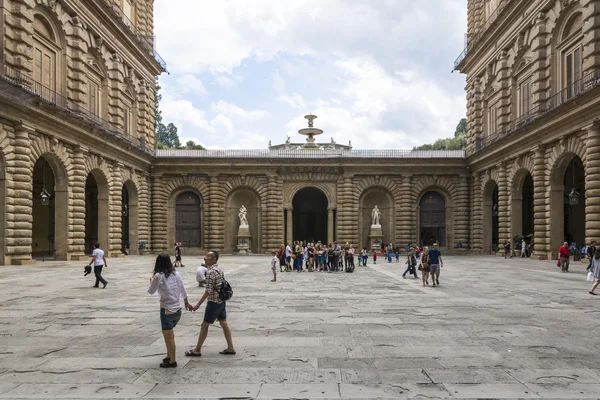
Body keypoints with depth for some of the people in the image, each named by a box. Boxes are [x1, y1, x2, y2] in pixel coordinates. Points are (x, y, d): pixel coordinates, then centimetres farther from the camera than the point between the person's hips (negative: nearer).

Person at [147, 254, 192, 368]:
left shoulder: (158, 276, -14)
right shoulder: (176, 274, 3)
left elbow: (151, 291, 0)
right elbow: (183, 290, 12)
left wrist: (151, 281, 20)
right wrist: (186, 303, 27)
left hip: (167, 310, -6)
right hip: (178, 309, 6)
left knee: (168, 336, 6)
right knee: (170, 334, 23)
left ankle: (172, 361, 15)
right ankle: (169, 356, 33)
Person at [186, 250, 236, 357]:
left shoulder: (210, 272, -20)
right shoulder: (219, 270, 9)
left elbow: (208, 291, -22)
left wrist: (198, 304, -20)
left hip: (213, 302, -9)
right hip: (221, 301, 9)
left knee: (205, 325, 2)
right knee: (224, 324, 12)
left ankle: (197, 350, 12)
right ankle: (230, 348, 15)